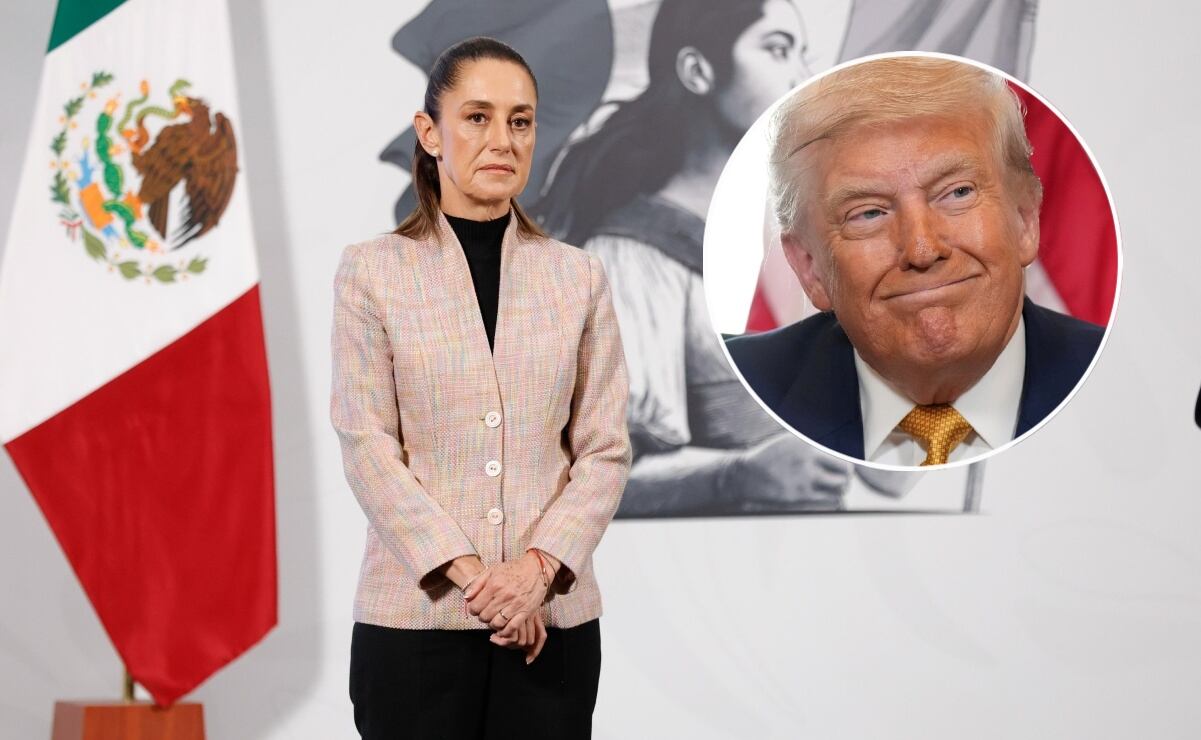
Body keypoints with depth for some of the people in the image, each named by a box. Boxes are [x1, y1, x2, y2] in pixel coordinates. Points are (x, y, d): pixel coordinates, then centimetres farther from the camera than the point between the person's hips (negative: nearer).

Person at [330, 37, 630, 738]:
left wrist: (539, 565, -12)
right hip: (416, 615, -1)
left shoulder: (579, 275, 7)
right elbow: (368, 447, -5)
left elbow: (606, 449, 3)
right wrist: (466, 572, -14)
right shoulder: (373, 271, 1)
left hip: (551, 618, 2)